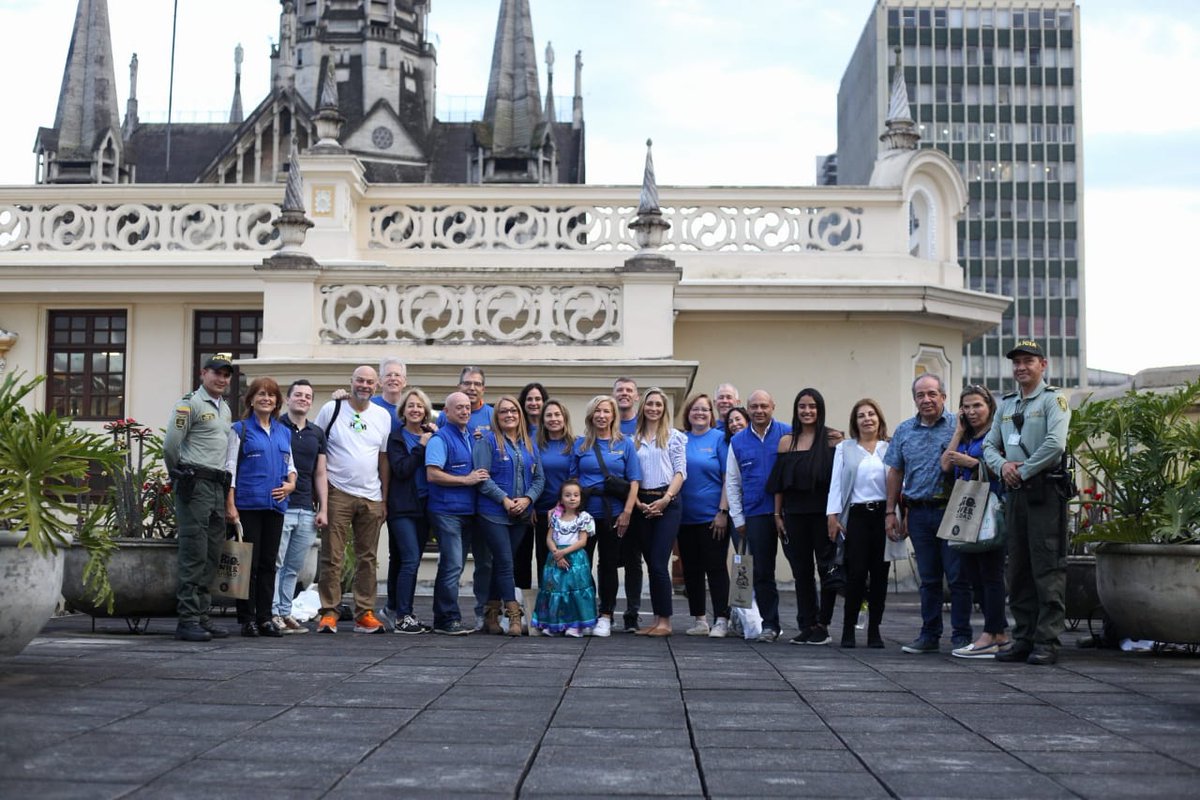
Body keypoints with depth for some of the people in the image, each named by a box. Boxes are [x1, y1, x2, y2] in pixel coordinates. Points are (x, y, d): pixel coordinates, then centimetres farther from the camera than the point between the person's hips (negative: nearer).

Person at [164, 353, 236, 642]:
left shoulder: (225, 409, 20)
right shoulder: (190, 404, -6)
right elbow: (170, 445, -9)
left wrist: (224, 482, 16)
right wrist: (179, 476, 4)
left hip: (218, 488, 8)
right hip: (195, 486, -8)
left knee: (212, 555, 8)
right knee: (194, 554, -9)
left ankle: (203, 616, 14)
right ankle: (187, 620, -8)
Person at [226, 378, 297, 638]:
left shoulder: (284, 432, 16)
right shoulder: (240, 429, 2)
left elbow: (290, 465, 22)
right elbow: (230, 467, -3)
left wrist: (291, 483, 0)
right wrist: (230, 504, -10)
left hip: (275, 505, 5)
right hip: (248, 504, -5)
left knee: (269, 563, 7)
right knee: (249, 562, -4)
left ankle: (265, 617, 12)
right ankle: (247, 619, 2)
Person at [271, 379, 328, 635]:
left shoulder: (317, 434, 15)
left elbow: (320, 474, 15)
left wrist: (323, 509, 8)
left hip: (307, 510, 5)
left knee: (294, 567, 8)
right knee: (275, 563, -6)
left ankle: (285, 613, 14)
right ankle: (272, 614, -2)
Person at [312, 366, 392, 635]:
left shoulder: (383, 417, 10)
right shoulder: (331, 409, 0)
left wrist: (384, 499, 11)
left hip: (371, 498, 4)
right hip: (338, 493, -4)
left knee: (367, 557, 6)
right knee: (332, 556, -5)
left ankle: (364, 614, 11)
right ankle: (328, 613, -1)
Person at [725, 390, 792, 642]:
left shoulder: (788, 434, 1)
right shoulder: (738, 442, 11)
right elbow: (732, 483, 14)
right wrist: (738, 518, 8)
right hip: (756, 514, 3)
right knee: (762, 573, 5)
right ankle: (769, 624, 12)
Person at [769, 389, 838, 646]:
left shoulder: (831, 439, 1)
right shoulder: (786, 442, 9)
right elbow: (779, 482, 10)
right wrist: (778, 515, 5)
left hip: (823, 511, -3)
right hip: (795, 513, 3)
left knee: (827, 569, -3)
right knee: (801, 570, 6)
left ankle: (822, 625, 6)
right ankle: (807, 625, 13)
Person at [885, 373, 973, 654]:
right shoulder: (904, 430, 11)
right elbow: (895, 473, 15)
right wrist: (891, 512, 11)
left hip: (951, 511, -4)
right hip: (918, 512, 4)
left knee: (957, 575, -2)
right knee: (928, 578, 10)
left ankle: (961, 636, 5)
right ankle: (929, 635, 16)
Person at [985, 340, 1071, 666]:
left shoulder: (1053, 399, -3)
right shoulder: (1006, 404, 17)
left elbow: (1055, 444, -16)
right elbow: (989, 445, 18)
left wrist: (1023, 471, -11)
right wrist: (1002, 465, -3)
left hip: (1045, 490, -7)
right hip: (1015, 492, 7)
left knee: (1047, 568, -7)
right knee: (1018, 569, 9)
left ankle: (1047, 642, -6)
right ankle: (1024, 638, 14)